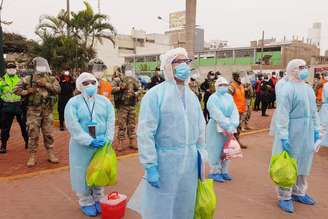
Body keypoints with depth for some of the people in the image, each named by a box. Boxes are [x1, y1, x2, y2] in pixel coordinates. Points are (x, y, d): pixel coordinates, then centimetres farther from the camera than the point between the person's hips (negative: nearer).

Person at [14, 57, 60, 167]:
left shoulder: (51, 79, 7)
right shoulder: (28, 79, 3)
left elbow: (58, 89, -9)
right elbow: (16, 89, 5)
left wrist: (45, 84, -16)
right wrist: (26, 92, -11)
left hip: (47, 111, 1)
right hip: (34, 110, -1)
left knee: (48, 133, 7)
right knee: (33, 134, 2)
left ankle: (51, 154, 18)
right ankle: (32, 156, 13)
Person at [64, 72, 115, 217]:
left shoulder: (104, 101, 4)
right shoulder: (73, 102, -6)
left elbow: (111, 121, -2)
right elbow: (73, 125, -16)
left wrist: (107, 139, -16)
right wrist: (89, 141, -22)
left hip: (102, 144, 3)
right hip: (82, 146, -3)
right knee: (83, 174, 8)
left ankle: (98, 199, 34)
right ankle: (86, 202, 28)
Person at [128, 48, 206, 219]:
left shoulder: (192, 96, 9)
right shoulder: (155, 94, -12)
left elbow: (200, 130, 13)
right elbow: (146, 133, -17)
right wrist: (150, 166, -18)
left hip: (190, 162, 6)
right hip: (164, 161, -6)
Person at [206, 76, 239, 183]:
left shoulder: (229, 97, 8)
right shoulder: (213, 98, -10)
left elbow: (234, 111, -3)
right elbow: (218, 115, -19)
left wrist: (233, 125, -18)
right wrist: (227, 126, -22)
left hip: (229, 127, 6)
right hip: (216, 128, -6)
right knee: (216, 150, -2)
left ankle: (223, 171, 23)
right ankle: (214, 172, 11)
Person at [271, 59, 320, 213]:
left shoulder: (308, 88, 11)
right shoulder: (287, 89, -15)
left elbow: (313, 111, 16)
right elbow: (282, 114, -21)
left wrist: (316, 129, 11)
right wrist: (283, 135, -24)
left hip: (306, 132, 8)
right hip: (292, 131, -8)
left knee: (303, 161, 17)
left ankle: (299, 192, 34)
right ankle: (284, 197, 14)